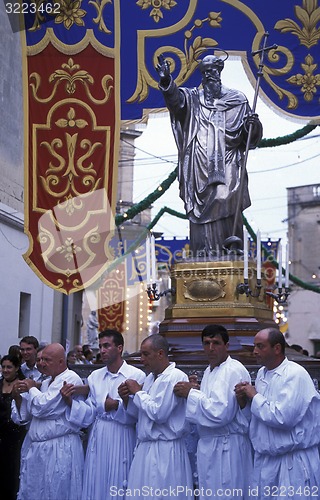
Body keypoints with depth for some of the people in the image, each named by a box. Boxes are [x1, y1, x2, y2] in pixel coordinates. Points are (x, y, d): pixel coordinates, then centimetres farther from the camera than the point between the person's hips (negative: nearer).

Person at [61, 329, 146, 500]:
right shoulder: (95, 376, 8)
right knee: (96, 486, 10)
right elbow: (89, 414, 3)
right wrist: (71, 401, -11)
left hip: (121, 440, -4)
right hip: (97, 438, 4)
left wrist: (117, 406, -22)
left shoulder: (137, 375, -7)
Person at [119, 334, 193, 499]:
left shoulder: (175, 377, -14)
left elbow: (159, 413, -22)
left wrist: (138, 392, -10)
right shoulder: (150, 378, 13)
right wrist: (127, 399, 1)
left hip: (164, 452, -8)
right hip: (145, 448, 8)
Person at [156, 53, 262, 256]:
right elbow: (176, 98, -9)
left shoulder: (237, 100, 12)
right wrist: (167, 81, -29)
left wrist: (252, 125, -11)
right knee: (201, 214, -4)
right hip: (200, 169, 1)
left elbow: (251, 136, 12)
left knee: (226, 209, -13)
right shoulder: (193, 98, 13)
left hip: (227, 169, -1)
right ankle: (205, 255, -3)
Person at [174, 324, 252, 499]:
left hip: (226, 447, -9)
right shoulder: (209, 371, 14)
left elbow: (220, 413, -24)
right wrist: (194, 392, 3)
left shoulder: (233, 371, -16)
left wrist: (191, 393, -15)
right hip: (208, 445, 9)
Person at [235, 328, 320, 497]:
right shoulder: (262, 373, 10)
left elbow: (283, 418, -25)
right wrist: (244, 401, -3)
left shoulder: (295, 374, -15)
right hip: (264, 459, 8)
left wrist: (255, 397, -13)